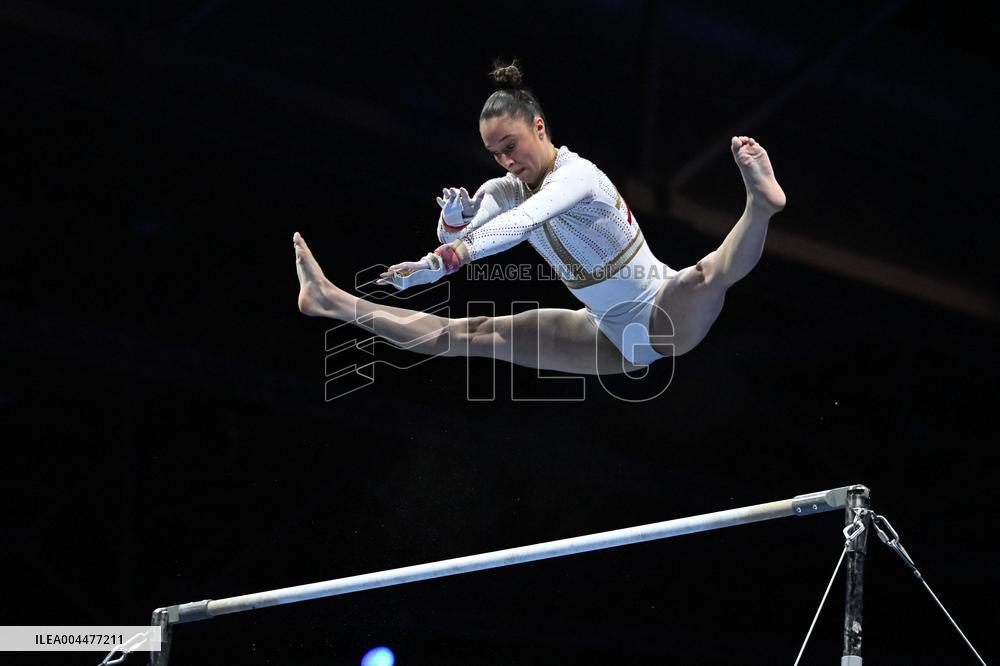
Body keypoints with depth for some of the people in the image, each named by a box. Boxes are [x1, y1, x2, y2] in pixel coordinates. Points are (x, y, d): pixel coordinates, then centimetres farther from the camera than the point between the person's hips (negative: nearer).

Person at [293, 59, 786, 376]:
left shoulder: (578, 175, -23)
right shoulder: (505, 190, 2)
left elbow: (522, 223, -39)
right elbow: (456, 237, -6)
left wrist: (439, 263, -49)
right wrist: (455, 215, -30)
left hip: (668, 317, -6)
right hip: (615, 340, 6)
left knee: (707, 273, -42)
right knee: (474, 334, 2)